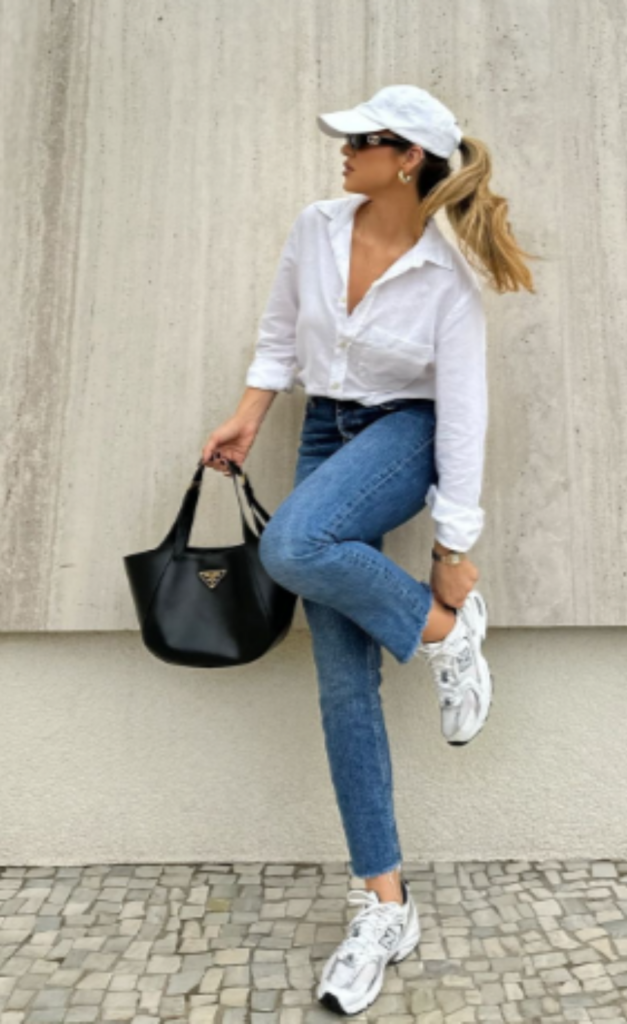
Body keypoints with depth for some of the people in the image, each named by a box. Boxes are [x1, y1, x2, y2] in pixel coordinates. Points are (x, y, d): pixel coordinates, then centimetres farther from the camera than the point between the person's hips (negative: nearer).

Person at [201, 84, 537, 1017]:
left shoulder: (449, 277, -12)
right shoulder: (316, 228, 0)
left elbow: (462, 413, -13)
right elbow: (280, 332, 13)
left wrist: (455, 548, -14)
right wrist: (250, 414, 3)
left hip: (403, 435, -4)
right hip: (326, 434, 4)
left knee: (290, 545, -38)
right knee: (344, 682, -3)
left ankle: (445, 628, -8)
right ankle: (386, 905, 11)